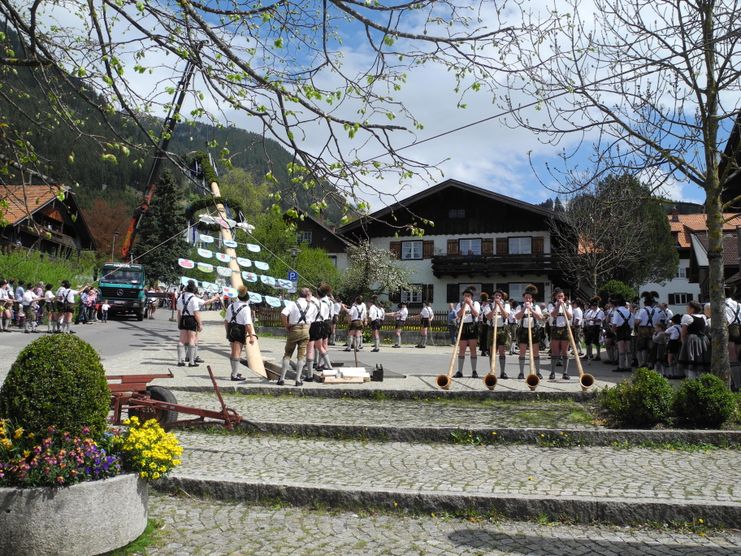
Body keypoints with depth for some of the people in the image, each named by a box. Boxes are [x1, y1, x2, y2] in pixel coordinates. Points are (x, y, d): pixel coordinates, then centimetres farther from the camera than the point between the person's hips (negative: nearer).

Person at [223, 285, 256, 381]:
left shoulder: (231, 306, 8)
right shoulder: (246, 308, -13)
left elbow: (226, 321, 12)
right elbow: (248, 324, -19)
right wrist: (251, 336, -15)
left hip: (231, 331, 7)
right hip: (240, 332, -6)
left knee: (234, 352, 21)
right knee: (237, 353, 0)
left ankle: (234, 371, 32)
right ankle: (234, 375, 5)